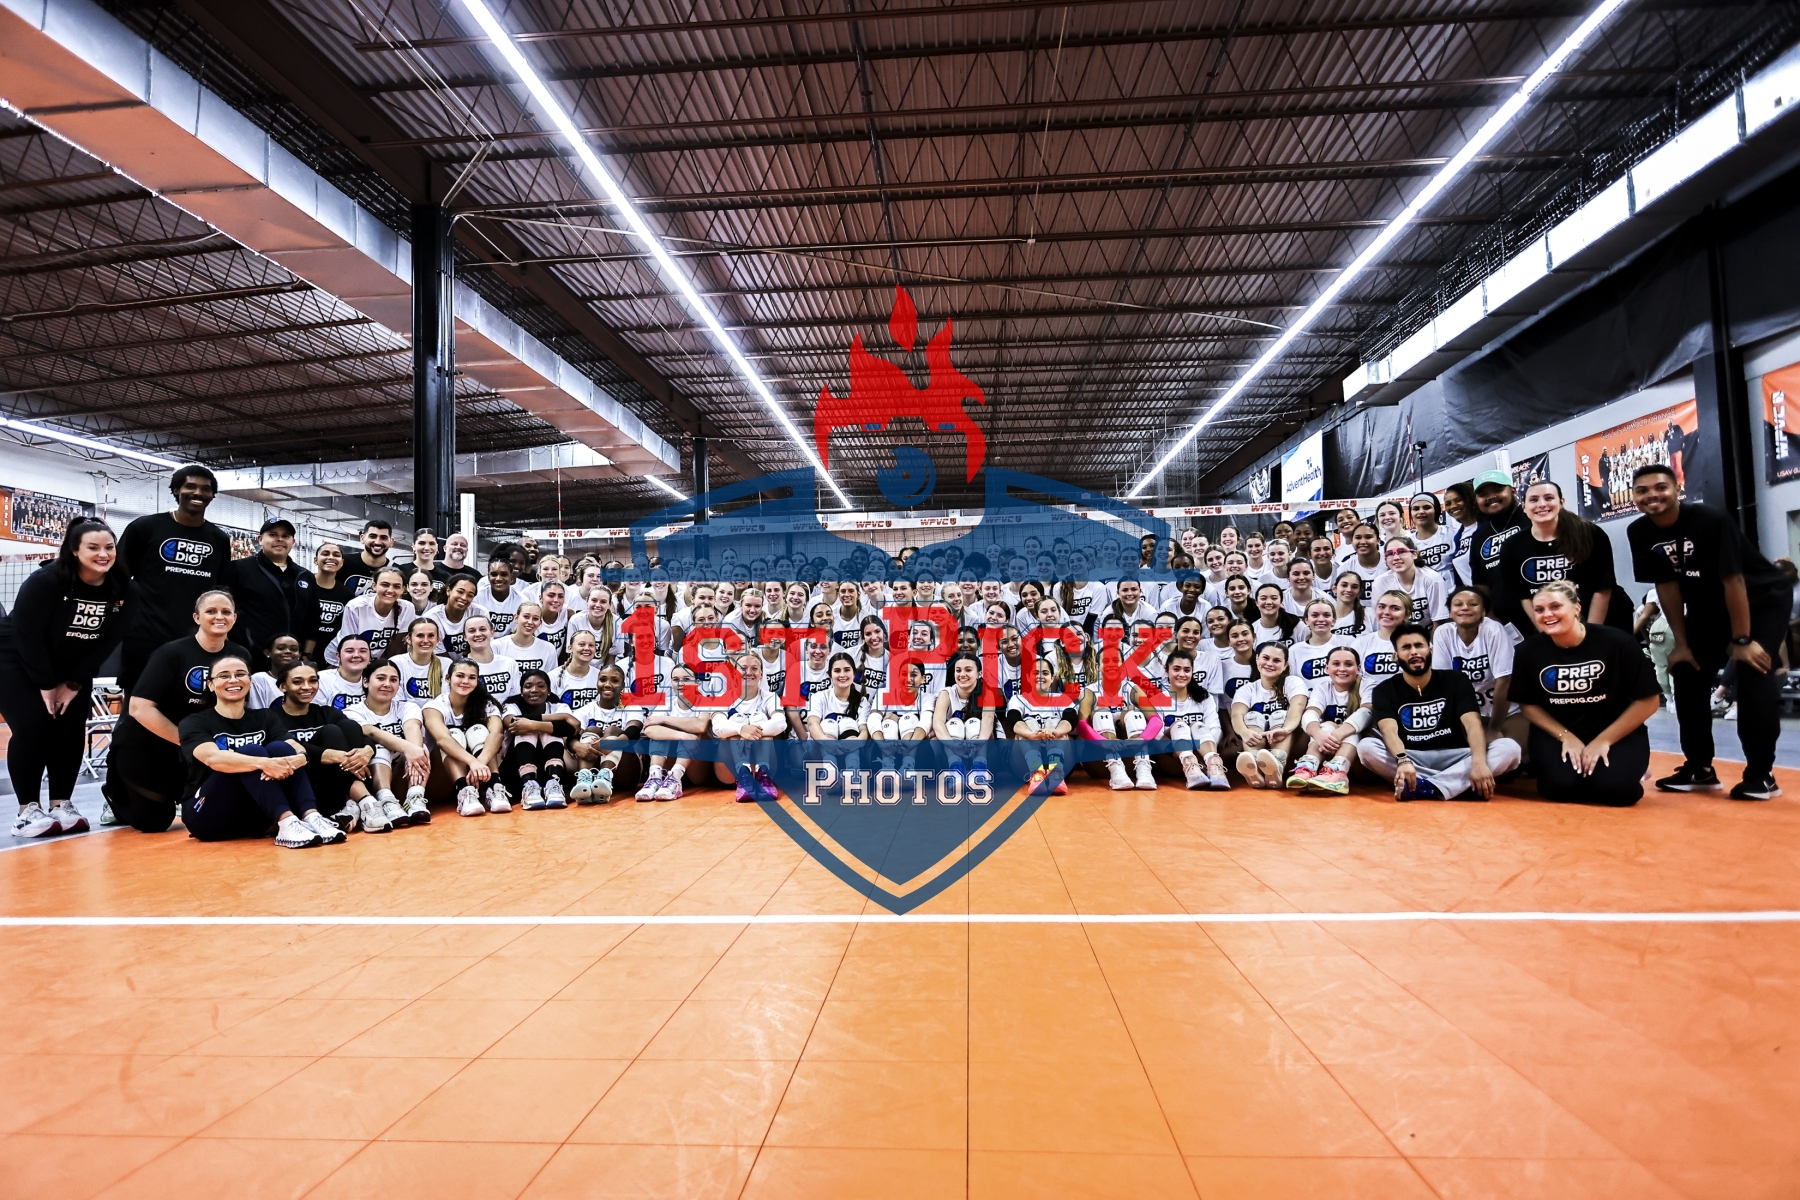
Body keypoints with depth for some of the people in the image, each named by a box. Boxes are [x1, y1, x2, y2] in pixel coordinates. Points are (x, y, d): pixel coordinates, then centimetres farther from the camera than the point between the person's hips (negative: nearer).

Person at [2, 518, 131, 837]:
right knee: (32, 729, -13)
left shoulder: (121, 589, -13)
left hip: (73, 668, 4)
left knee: (71, 732, -2)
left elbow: (109, 640, -9)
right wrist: (46, 685, -18)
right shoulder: (45, 581, -25)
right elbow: (27, 635, -22)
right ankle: (28, 810, -4)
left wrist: (73, 684, -10)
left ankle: (61, 805, 8)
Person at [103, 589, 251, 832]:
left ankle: (172, 792, 33)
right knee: (153, 820, -1)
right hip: (142, 743, -4)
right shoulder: (172, 653, -19)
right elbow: (140, 708, -24)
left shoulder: (240, 656, -5)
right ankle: (115, 793, 31)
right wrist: (188, 741, -24)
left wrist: (241, 693, -17)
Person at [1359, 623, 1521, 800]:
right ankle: (1459, 784, -31)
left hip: (1452, 757, 2)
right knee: (1365, 747, -30)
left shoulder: (1456, 680, 2)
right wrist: (1403, 761, -41)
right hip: (1410, 757, -1)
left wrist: (1479, 762, -32)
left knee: (1509, 748, -23)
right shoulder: (1385, 690, -1)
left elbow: (1472, 723, -13)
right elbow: (1389, 731, -19)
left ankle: (1426, 787, -35)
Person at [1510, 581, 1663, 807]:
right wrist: (1566, 737, -10)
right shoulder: (1529, 650, -11)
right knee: (1560, 786, -25)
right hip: (1558, 733, 1)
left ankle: (1631, 770, 11)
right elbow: (1528, 704, 1)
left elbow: (1648, 700, -9)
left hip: (1618, 733, 0)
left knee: (1614, 788, -25)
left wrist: (1603, 740, -13)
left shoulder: (1617, 643, -16)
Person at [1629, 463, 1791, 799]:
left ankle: (1761, 773, -9)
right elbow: (1667, 586, -7)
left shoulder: (1711, 520, -29)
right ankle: (1699, 769, 11)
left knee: (1754, 673, -19)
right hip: (1707, 606, 6)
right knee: (1687, 675, 0)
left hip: (1762, 599, -6)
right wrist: (1682, 643, -6)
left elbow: (1733, 580, -25)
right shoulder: (1639, 533, -13)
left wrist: (1742, 640, -22)